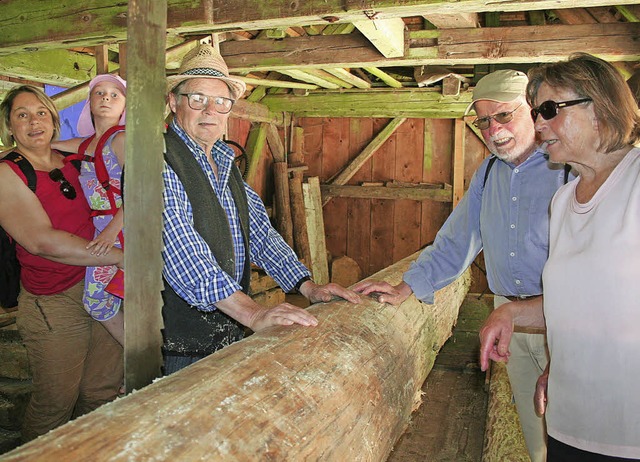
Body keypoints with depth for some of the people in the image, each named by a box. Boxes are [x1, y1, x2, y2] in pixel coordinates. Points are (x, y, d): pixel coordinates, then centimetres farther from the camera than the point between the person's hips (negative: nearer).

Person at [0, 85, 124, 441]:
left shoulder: (71, 161, 8)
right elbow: (44, 242, -20)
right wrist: (121, 257, -22)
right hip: (54, 304, -5)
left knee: (104, 392, 14)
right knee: (56, 402, 7)